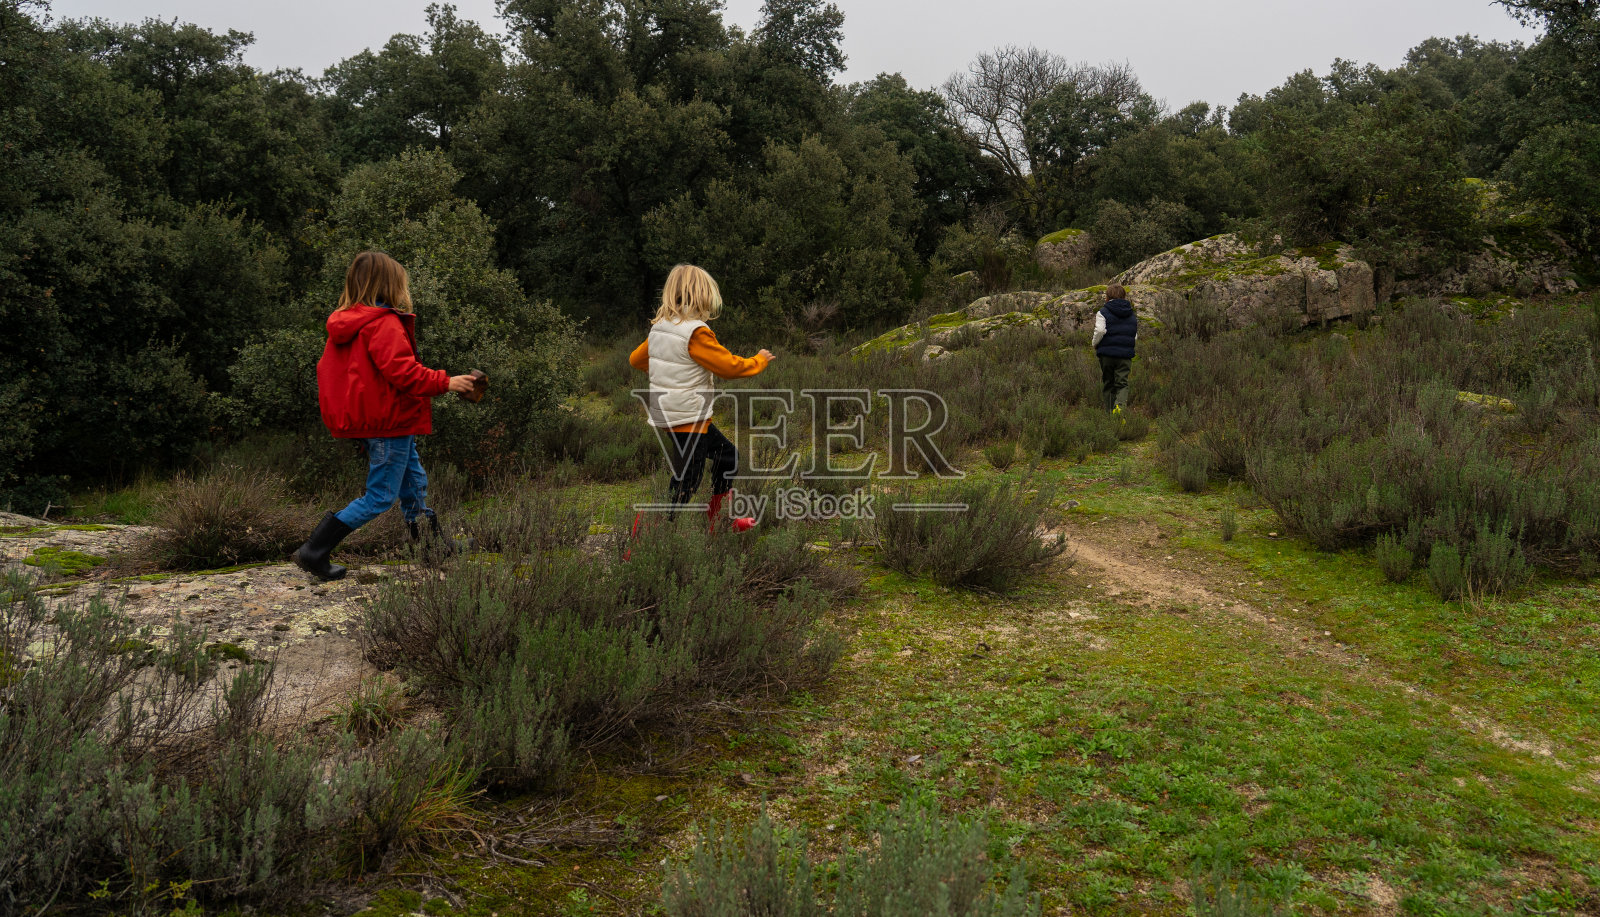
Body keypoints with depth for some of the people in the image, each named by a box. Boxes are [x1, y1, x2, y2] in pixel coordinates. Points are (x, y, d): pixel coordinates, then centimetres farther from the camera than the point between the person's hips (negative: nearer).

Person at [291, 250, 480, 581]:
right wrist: (445, 382, -18)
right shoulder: (384, 324, -18)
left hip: (366, 418, 10)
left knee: (414, 483, 18)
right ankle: (313, 552, 0)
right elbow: (403, 371, -26)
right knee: (380, 496, -2)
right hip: (388, 421, -10)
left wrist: (342, 411, 24)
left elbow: (327, 369, 16)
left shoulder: (344, 323, 11)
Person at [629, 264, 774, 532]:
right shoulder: (696, 333, -19)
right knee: (684, 487, -4)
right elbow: (730, 366, -15)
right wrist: (760, 360, 2)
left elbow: (636, 359, 17)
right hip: (688, 417, -9)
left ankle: (719, 521, 33)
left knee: (727, 455, 24)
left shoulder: (659, 328, 5)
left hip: (666, 415, 9)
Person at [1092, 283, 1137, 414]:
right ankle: (1120, 405, -29)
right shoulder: (1132, 315, 14)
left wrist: (1095, 345, -1)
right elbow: (1135, 338, 13)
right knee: (1122, 384, -1)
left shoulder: (1103, 312, -2)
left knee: (1107, 384, 10)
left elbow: (1100, 331, -16)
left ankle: (1110, 413, 13)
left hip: (1107, 354, -2)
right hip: (1125, 355, 2)